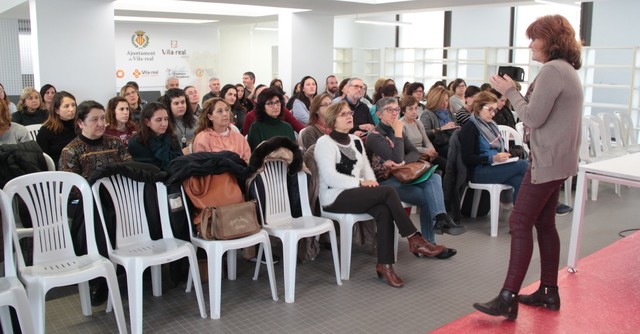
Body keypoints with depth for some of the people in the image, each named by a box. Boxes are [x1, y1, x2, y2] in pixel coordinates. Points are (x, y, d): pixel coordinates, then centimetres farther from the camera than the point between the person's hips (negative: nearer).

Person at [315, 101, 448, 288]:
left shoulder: (355, 140, 18)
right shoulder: (325, 142, -5)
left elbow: (366, 167, 17)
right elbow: (330, 177, -16)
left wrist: (371, 181, -6)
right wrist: (361, 183, -20)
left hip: (355, 193, 7)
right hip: (335, 197, -7)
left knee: (384, 211, -25)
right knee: (387, 192, -25)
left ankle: (384, 265, -21)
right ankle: (415, 240, -17)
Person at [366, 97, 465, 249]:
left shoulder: (396, 131, 15)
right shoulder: (374, 136, -10)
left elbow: (415, 153, 5)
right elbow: (397, 159, -21)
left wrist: (403, 162, -16)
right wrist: (398, 132, -18)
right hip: (386, 181, -7)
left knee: (434, 178, -24)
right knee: (426, 197, -24)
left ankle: (440, 218, -40)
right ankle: (428, 243, -19)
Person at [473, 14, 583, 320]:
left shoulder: (552, 70, -16)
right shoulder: (566, 69, 17)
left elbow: (533, 118, -18)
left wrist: (509, 91, -7)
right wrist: (517, 91, 8)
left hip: (547, 160, -11)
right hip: (557, 159, 11)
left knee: (520, 223, -10)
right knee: (544, 223, 13)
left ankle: (508, 299, -9)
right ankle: (549, 292, 21)